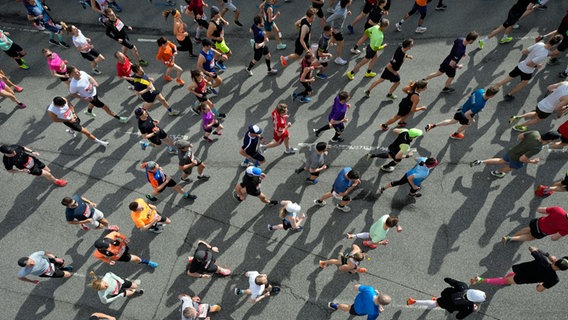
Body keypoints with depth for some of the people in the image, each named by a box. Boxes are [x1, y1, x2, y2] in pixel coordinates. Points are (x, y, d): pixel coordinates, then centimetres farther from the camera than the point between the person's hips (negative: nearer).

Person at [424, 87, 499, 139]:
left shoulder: (480, 90, -21)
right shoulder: (481, 104, -42)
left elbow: (470, 96, 1)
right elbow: (467, 114, -37)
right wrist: (471, 120, -17)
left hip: (461, 109, 6)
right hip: (464, 116, -6)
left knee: (453, 121, 30)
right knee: (465, 125, 29)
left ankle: (432, 125, 26)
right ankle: (455, 135, 58)